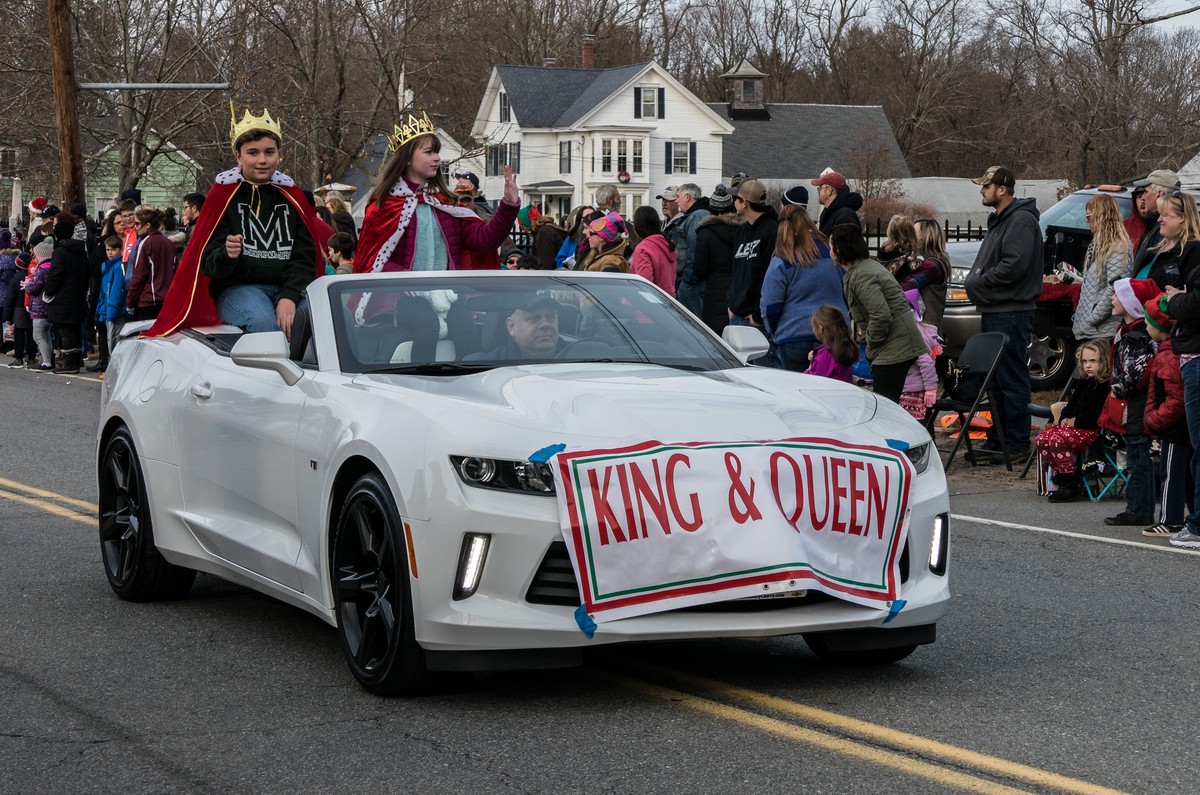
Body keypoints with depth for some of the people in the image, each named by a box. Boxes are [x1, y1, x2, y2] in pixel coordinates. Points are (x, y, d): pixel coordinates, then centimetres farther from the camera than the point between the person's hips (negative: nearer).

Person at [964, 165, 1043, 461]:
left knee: (1012, 380, -7)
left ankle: (1017, 444, -4)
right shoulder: (999, 220, 20)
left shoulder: (1021, 220, -14)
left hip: (1011, 314, -11)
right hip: (994, 312, 11)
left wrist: (979, 282, -13)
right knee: (994, 379, 15)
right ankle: (998, 438, 23)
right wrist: (975, 279, 7)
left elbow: (1014, 266, -24)